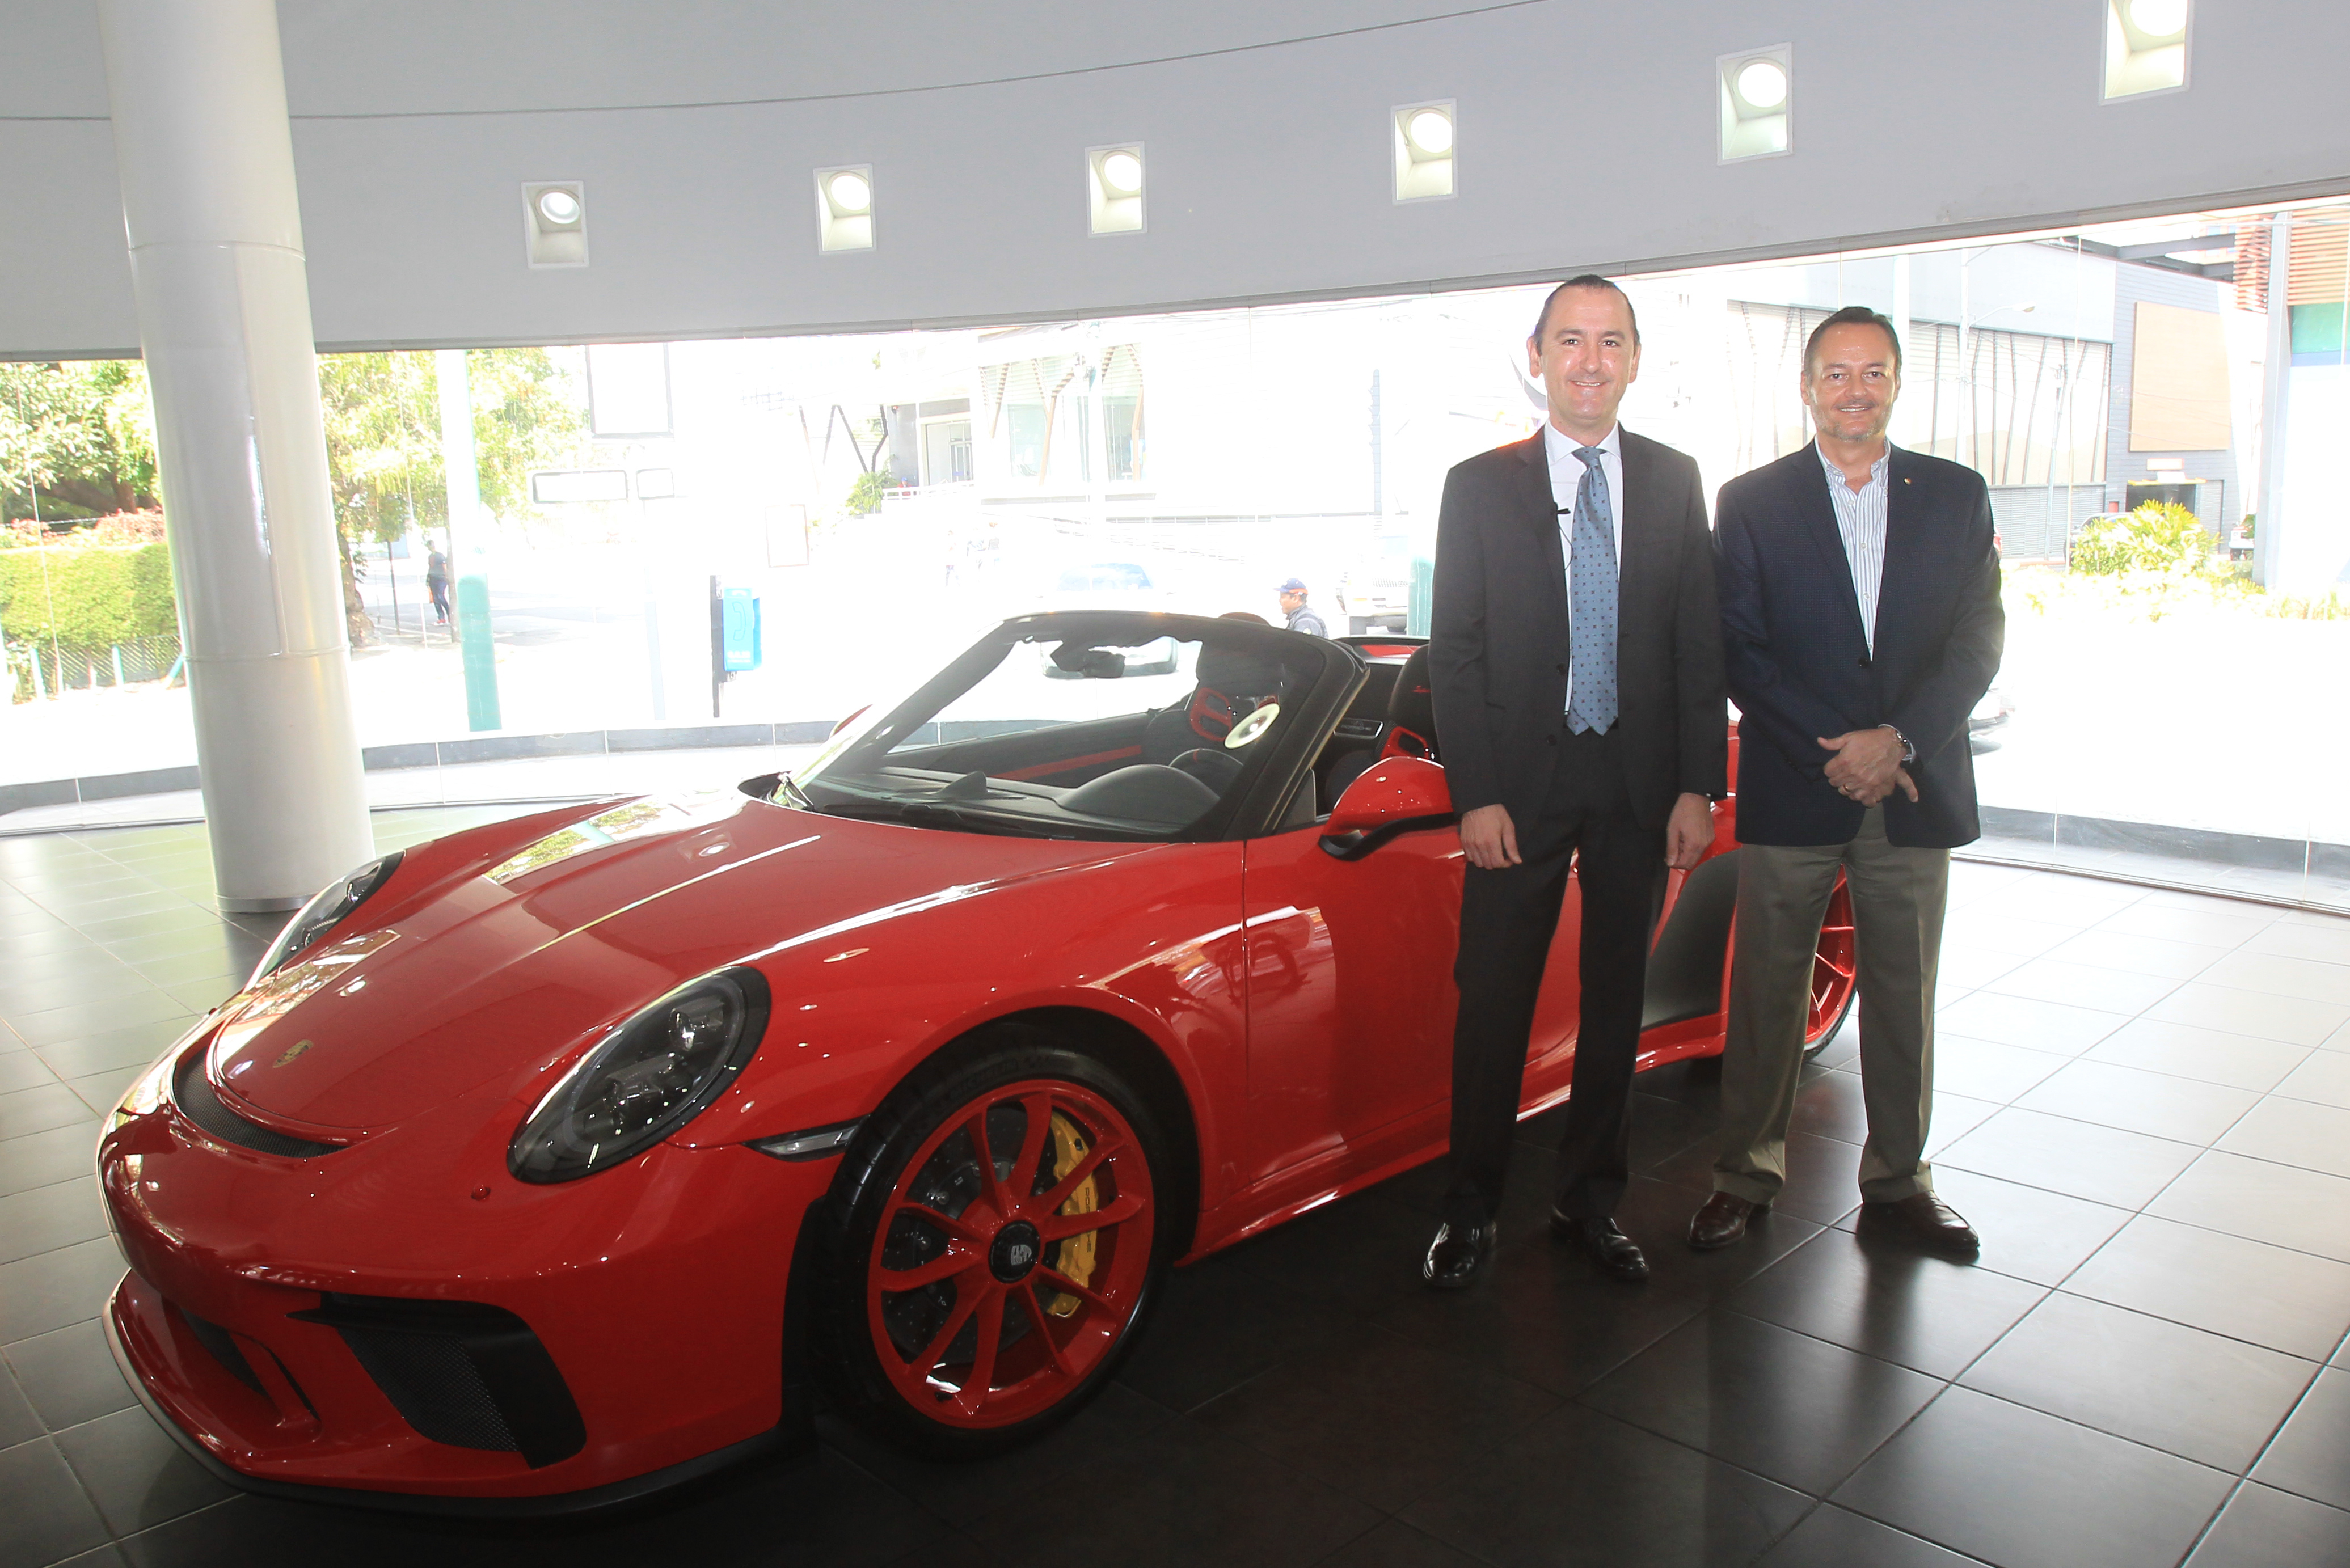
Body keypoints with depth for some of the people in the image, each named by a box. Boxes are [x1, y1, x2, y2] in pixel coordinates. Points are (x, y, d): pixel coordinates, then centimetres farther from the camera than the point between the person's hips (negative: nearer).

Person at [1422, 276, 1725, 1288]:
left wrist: (1698, 786, -2)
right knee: (1493, 1004, 3)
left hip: (1639, 784, 2)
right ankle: (1471, 1209, 18)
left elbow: (1700, 644, 5)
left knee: (1617, 998, 11)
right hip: (1521, 781, -2)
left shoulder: (1674, 482, 6)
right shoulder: (1480, 486, 0)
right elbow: (1453, 652, -2)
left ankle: (1589, 1202, 26)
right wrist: (1475, 796, -10)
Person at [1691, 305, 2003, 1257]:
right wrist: (1835, 752, -11)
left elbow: (1978, 641, 2)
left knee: (1904, 994, 10)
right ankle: (1747, 1175, 19)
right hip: (1790, 793, -2)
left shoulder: (1957, 497, 8)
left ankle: (1897, 1180, 25)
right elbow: (1739, 651, -4)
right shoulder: (1751, 501, 2)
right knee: (1767, 993, 5)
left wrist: (1897, 739, -13)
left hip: (1915, 791, 2)